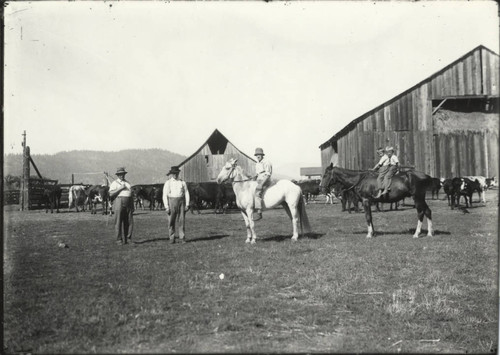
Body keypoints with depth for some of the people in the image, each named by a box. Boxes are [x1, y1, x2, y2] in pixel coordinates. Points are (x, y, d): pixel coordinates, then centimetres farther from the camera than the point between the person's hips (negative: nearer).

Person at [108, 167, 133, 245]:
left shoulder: (128, 183, 22)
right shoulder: (114, 183, 5)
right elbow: (111, 194, -8)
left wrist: (132, 206, 15)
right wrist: (120, 188, -13)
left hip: (128, 204, 4)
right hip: (119, 203, -4)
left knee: (129, 222, -1)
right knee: (118, 223, -3)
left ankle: (127, 238, 11)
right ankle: (119, 240, 2)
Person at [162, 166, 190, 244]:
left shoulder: (182, 182, 9)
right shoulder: (168, 183, 5)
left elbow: (186, 193, 9)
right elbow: (164, 195, 2)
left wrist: (187, 204, 0)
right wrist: (166, 207, -7)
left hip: (181, 202, 1)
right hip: (171, 201, -1)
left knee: (181, 220, -1)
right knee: (171, 222, 0)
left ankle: (182, 238, 4)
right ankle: (172, 239, 7)